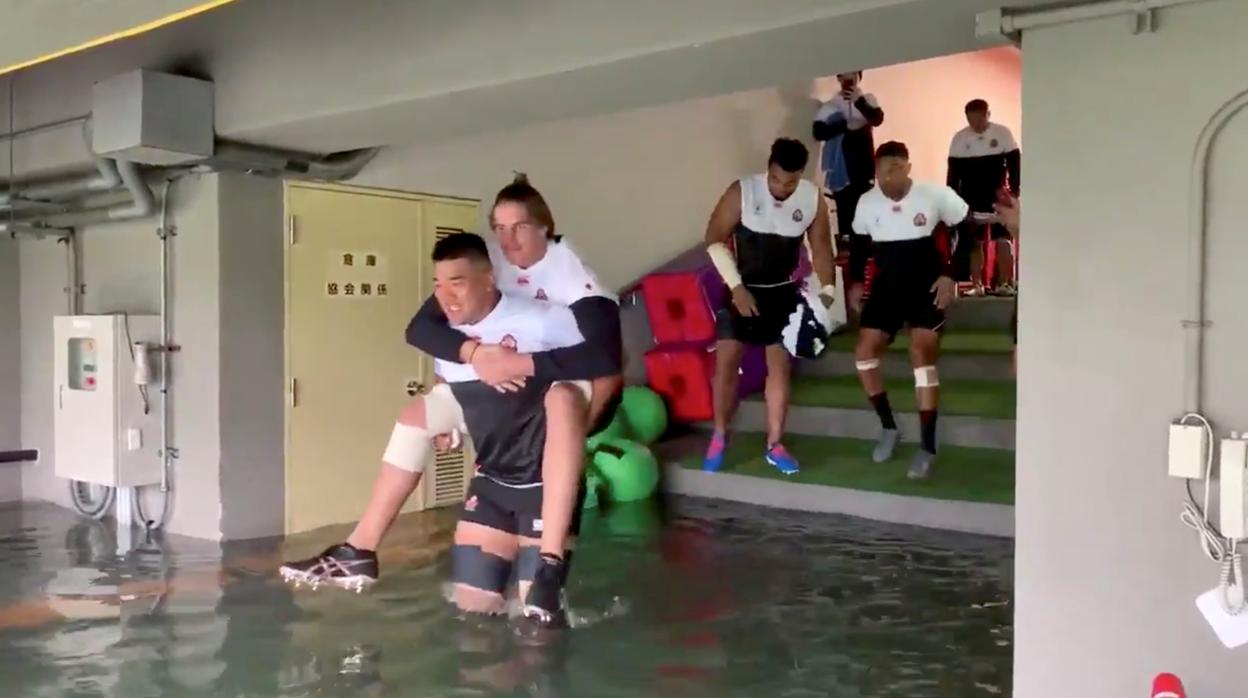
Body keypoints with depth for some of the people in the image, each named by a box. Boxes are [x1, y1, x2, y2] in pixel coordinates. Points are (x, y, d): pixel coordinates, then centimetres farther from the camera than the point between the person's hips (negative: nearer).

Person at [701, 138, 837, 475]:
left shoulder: (813, 200, -11)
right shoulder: (741, 192, -20)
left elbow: (820, 245, 2)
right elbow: (715, 239, -15)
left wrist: (827, 290, -10)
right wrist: (737, 287, -19)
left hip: (783, 291, 3)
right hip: (743, 289, -2)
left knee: (780, 364, 4)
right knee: (726, 361, -5)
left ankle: (774, 445, 13)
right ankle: (719, 438, 11)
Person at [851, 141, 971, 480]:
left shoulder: (935, 195, -17)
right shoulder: (867, 202, -6)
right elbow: (859, 243, 12)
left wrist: (950, 276, -12)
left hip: (928, 285, -4)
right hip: (887, 286, 5)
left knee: (921, 353, -17)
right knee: (865, 351, -3)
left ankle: (927, 447, -8)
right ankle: (888, 427, 17)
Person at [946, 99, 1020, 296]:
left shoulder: (1002, 133, -4)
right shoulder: (959, 138, -1)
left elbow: (1014, 164, 0)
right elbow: (953, 172, 1)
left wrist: (1015, 192, -6)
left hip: (999, 199, -1)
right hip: (971, 201, 1)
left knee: (1002, 242, -1)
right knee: (973, 244, 4)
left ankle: (1005, 283, 5)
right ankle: (977, 285, 10)